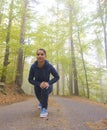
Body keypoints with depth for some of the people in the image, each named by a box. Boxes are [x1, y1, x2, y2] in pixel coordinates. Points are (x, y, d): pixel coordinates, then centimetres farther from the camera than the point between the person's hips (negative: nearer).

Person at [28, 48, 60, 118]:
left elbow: (57, 77, -13)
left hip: (47, 86, -3)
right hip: (38, 86, 3)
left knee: (44, 88, -33)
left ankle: (44, 109, -20)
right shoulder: (33, 66, -21)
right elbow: (30, 79, -11)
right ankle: (42, 102, 40)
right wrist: (39, 84, -28)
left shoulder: (49, 66, -25)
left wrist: (48, 83, -29)